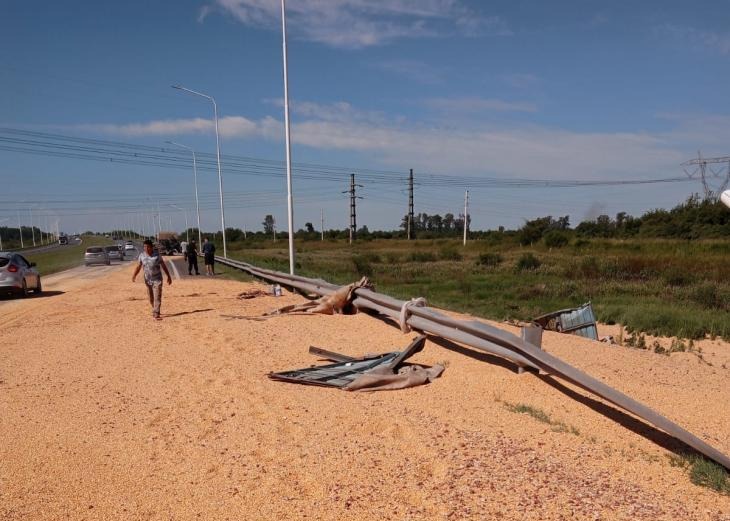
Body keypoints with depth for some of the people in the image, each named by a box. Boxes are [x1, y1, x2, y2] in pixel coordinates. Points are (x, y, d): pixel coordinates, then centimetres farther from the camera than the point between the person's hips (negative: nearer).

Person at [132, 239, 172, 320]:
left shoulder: (157, 255, -7)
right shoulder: (141, 255, 0)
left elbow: (163, 266, -1)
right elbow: (138, 266, 2)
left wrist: (168, 276, 0)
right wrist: (134, 275, -14)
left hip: (157, 279, -3)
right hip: (148, 279, 3)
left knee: (157, 297, -11)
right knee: (151, 298, 13)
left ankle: (156, 314, -13)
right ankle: (155, 311, 34)